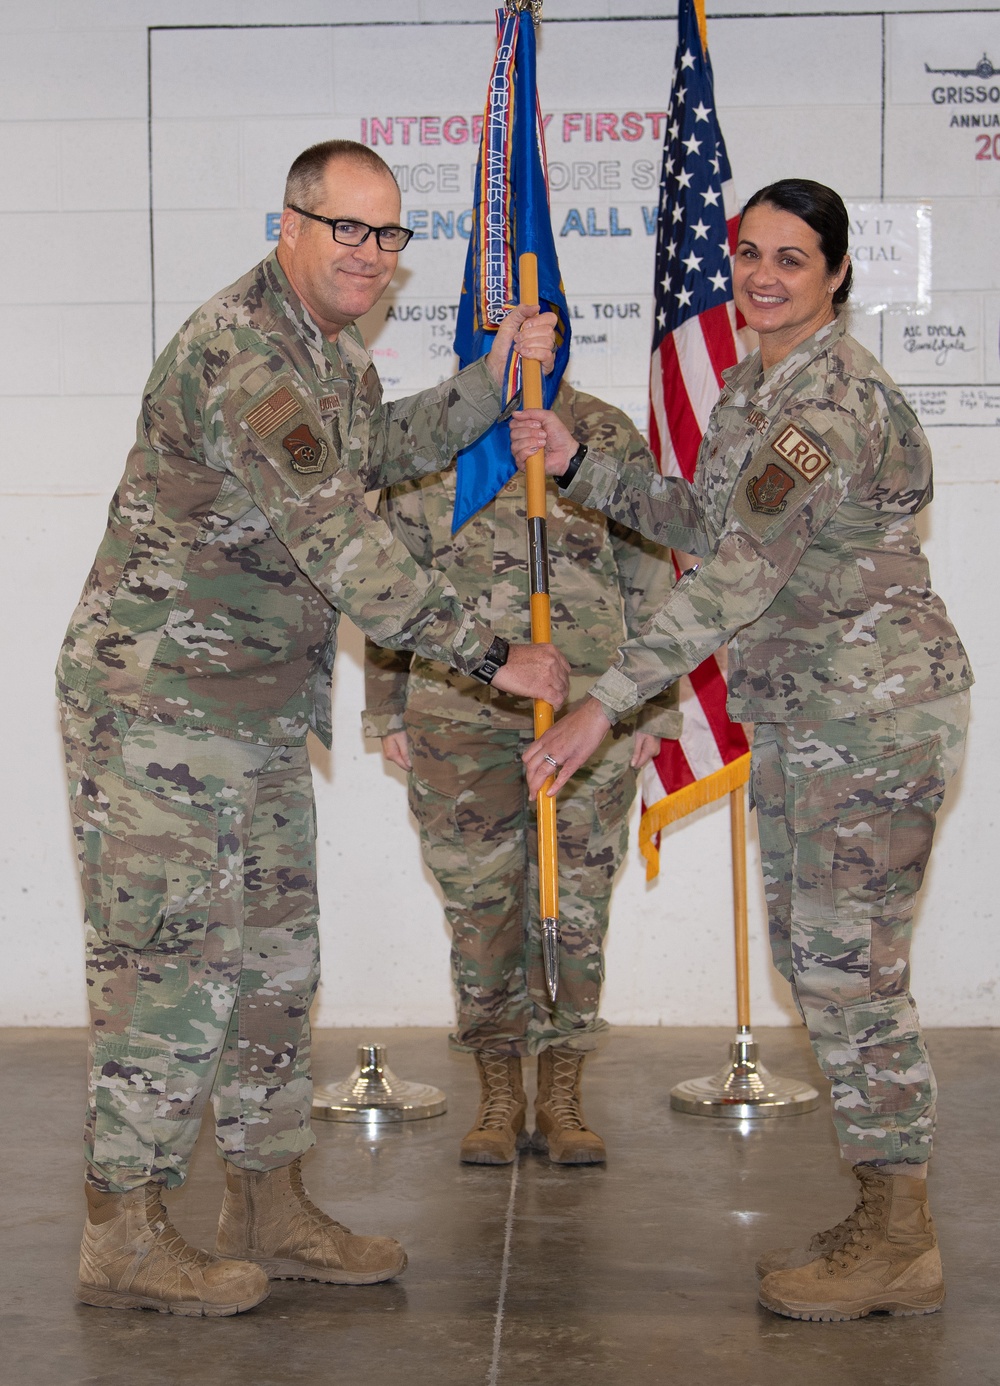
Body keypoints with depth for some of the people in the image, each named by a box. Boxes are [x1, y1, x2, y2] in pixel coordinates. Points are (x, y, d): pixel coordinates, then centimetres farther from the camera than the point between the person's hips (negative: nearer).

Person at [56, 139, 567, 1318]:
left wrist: (493, 379, 16)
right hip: (161, 701, -10)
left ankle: (266, 1208, 24)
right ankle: (121, 1235, 6)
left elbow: (383, 449, 31)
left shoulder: (330, 349, 11)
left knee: (273, 962, 13)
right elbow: (339, 544, -27)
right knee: (168, 963, -4)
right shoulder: (241, 353, -21)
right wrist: (494, 657, -23)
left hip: (261, 711, 10)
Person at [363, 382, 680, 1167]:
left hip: (590, 711, 0)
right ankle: (499, 1096, 16)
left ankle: (561, 1097, 16)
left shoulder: (605, 436, 5)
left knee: (577, 903, 4)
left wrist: (654, 705, 4)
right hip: (459, 712, 1)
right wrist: (390, 711, 9)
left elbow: (649, 581, 7)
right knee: (480, 903, 4)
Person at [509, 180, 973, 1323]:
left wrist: (605, 703, -30)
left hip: (874, 710, -10)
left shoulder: (833, 397, -20)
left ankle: (899, 1246, 6)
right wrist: (577, 466, 11)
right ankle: (884, 1218, 23)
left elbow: (743, 573, -28)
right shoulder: (753, 382, 12)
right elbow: (708, 522, 22)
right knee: (812, 956, 13)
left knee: (849, 966, -5)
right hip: (798, 715, 10)